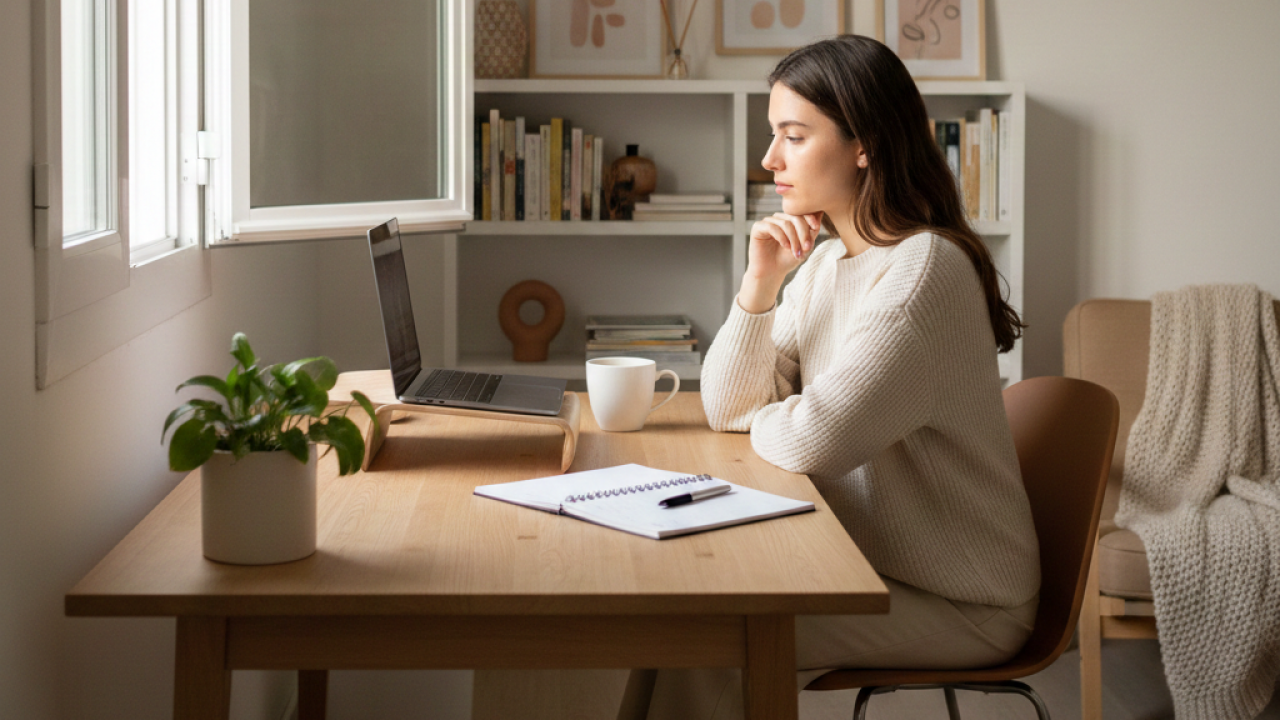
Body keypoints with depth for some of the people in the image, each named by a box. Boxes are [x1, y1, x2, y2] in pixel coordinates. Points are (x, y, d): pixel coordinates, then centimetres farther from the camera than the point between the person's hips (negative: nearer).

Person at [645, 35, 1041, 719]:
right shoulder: (824, 262, 7)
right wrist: (760, 280, -7)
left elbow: (814, 442, -27)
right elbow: (727, 407, 5)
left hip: (960, 604, -8)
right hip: (868, 558, 8)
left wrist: (761, 419, -4)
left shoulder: (923, 267, -22)